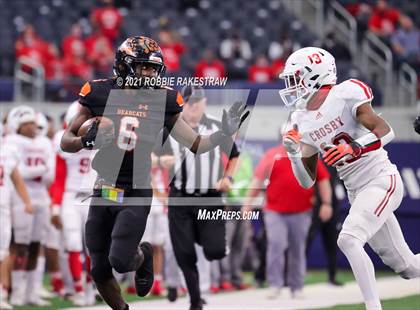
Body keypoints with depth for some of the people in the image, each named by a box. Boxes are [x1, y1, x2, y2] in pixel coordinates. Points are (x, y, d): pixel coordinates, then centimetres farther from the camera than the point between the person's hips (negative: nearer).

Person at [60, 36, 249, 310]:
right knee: (100, 271, 7)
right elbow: (65, 142, 0)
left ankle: (143, 255, 18)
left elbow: (196, 144, 6)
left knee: (120, 261, -18)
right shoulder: (100, 94, -4)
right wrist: (86, 141, -20)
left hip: (136, 195, -1)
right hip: (103, 192, 1)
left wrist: (224, 134, -10)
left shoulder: (161, 101, -1)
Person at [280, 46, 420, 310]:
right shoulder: (302, 122, 8)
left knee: (349, 239, -25)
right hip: (357, 192, 7)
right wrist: (294, 154, -6)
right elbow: (307, 182, 11)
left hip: (381, 180, -7)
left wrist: (355, 147, -34)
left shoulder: (345, 95, -12)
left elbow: (386, 131, -20)